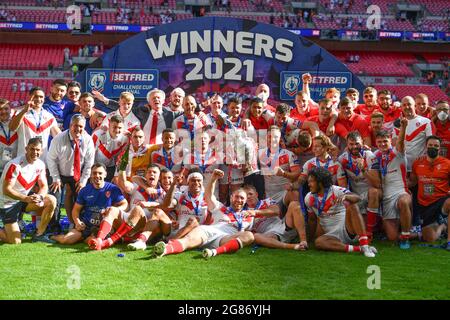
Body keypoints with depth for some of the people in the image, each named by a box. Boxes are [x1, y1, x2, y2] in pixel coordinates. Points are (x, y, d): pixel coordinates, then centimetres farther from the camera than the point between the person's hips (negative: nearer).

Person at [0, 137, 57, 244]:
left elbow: (44, 186, 1)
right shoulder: (15, 165, -23)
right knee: (15, 241, -14)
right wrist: (26, 198, -35)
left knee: (51, 201, -16)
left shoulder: (40, 165, -3)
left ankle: (39, 234, -4)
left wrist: (40, 196, -23)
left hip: (25, 199, 7)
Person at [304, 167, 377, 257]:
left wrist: (345, 196, -44)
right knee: (318, 242, -30)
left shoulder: (336, 191, -8)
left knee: (352, 206, -29)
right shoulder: (309, 199, 6)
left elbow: (357, 198, -24)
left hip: (346, 230, -2)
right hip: (333, 235, 3)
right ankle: (358, 249, -34)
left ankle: (365, 246, -38)